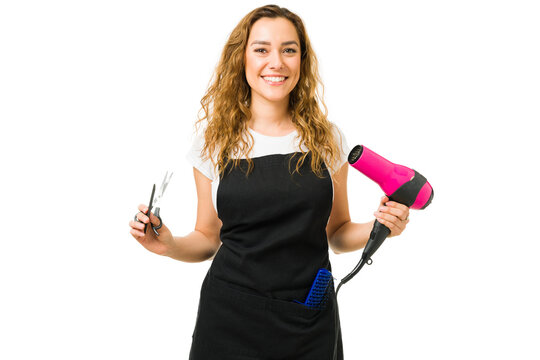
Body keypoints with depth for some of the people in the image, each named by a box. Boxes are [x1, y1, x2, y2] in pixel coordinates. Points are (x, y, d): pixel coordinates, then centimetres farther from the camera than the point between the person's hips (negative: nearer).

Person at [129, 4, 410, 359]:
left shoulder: (328, 139, 2)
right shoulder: (214, 143, 0)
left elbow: (337, 234, 10)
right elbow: (208, 238, 7)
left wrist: (379, 227, -8)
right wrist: (170, 245, -12)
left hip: (309, 321, 1)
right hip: (230, 317, -1)